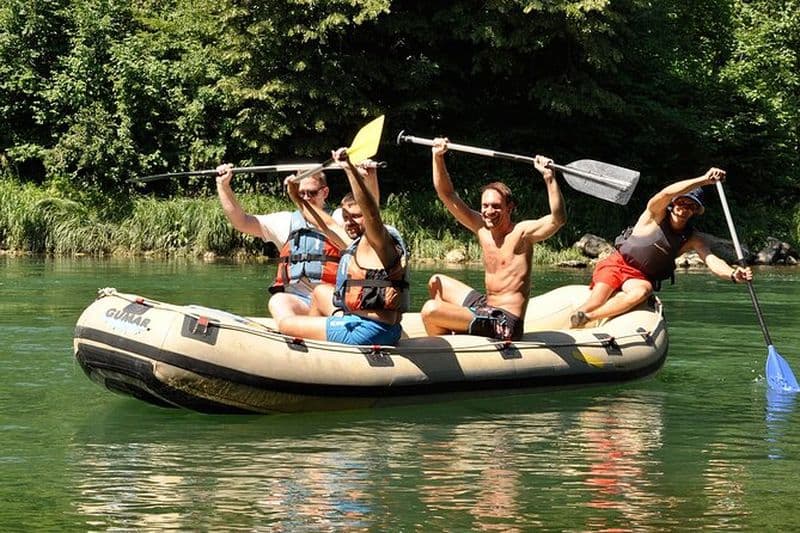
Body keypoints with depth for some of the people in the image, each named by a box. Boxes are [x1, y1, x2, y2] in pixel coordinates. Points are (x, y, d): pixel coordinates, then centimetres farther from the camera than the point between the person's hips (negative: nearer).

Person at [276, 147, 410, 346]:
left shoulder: (378, 241, -10)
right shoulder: (357, 243, 18)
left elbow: (370, 208, -30)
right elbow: (326, 225, 34)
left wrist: (349, 168, -39)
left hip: (367, 332, -11)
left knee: (285, 325, 0)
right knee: (320, 292, 34)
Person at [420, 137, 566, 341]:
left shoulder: (521, 232, -12)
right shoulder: (482, 228, 7)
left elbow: (558, 219, -29)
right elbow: (447, 196, 10)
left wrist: (549, 178, -37)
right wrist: (438, 157, 1)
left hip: (505, 324, -9)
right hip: (486, 307, 9)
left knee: (430, 310, -19)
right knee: (437, 282, 26)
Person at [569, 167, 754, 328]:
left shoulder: (693, 239, 1)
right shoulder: (655, 216, -8)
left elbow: (712, 261, -15)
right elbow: (665, 194, -30)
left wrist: (733, 274, -38)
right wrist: (703, 180, -40)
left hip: (640, 279, 2)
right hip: (615, 265, -2)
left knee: (641, 292, -34)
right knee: (598, 301, -28)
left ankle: (585, 318, -36)